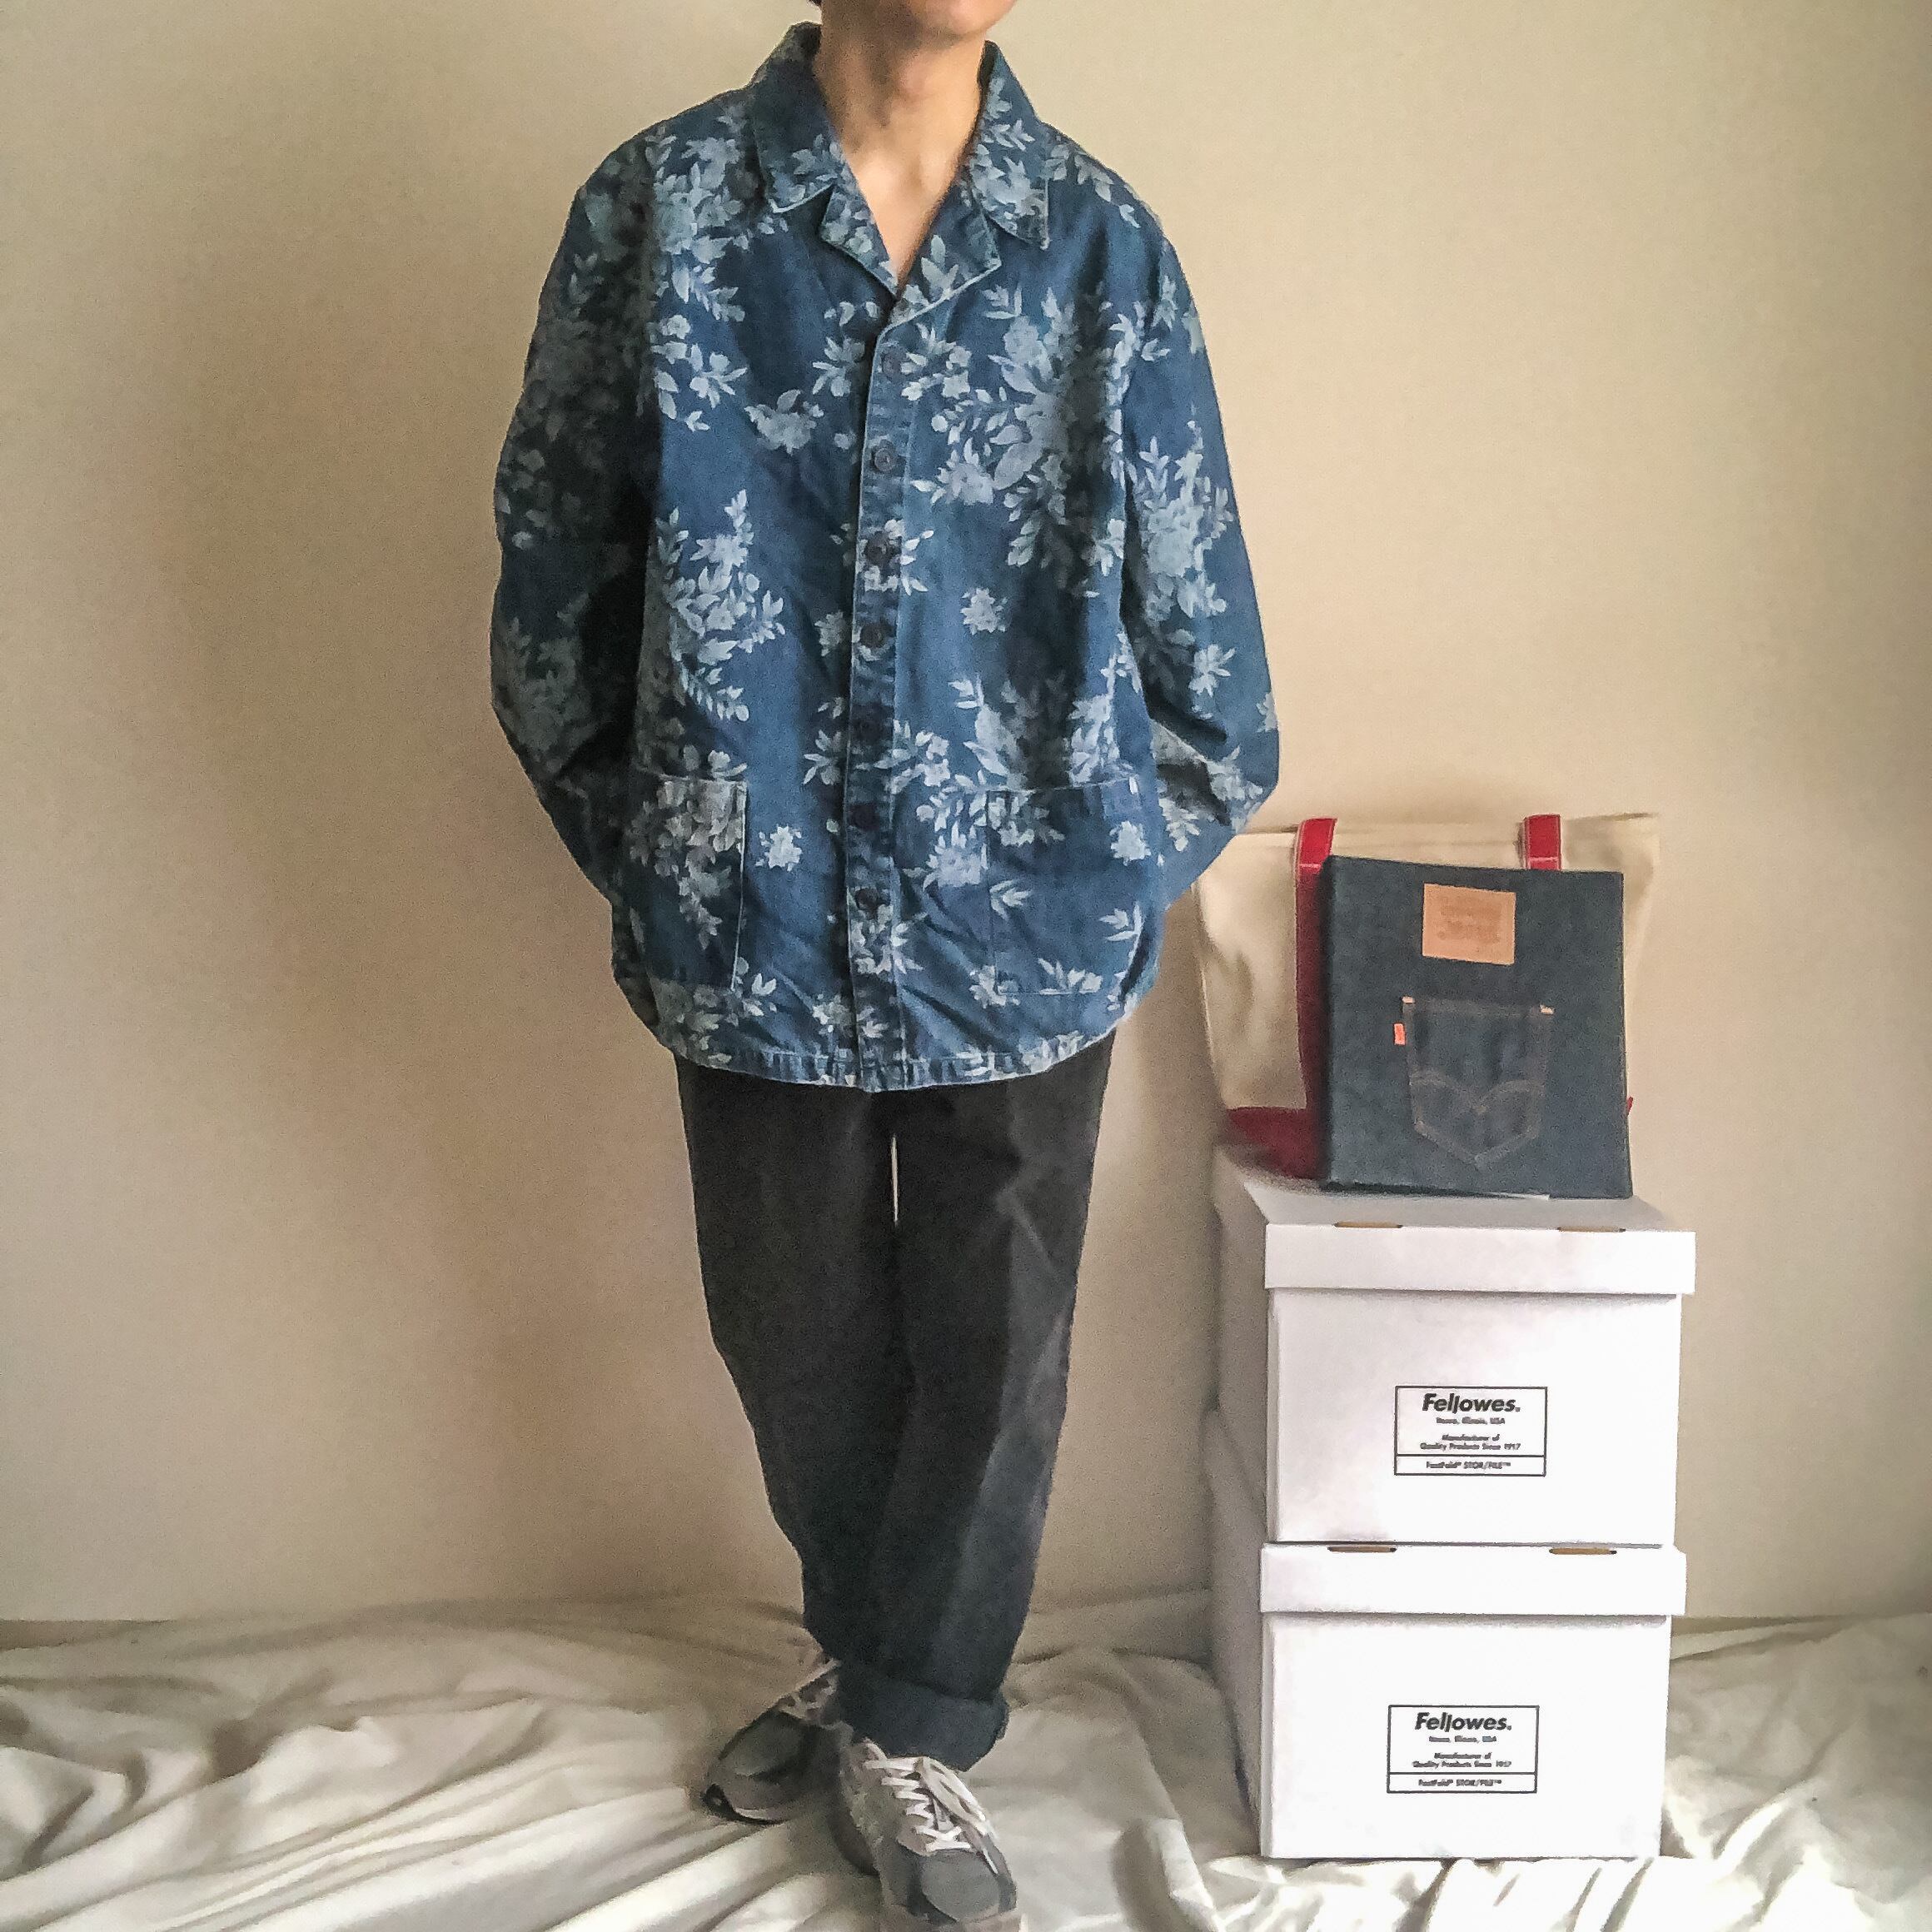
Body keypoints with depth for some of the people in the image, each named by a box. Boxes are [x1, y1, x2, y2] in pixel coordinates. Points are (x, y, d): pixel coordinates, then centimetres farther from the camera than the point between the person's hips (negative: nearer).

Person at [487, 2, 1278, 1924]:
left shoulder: (1099, 239, 1)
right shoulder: (660, 203, -2)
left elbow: (1194, 595, 5)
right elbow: (553, 549, 3)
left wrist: (1126, 872, 5)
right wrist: (647, 852, 5)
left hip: (1022, 927, 1)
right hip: (753, 920, 0)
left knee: (995, 1358, 9)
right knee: (797, 1337, 16)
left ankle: (914, 1736, 32)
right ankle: (862, 1662, 43)